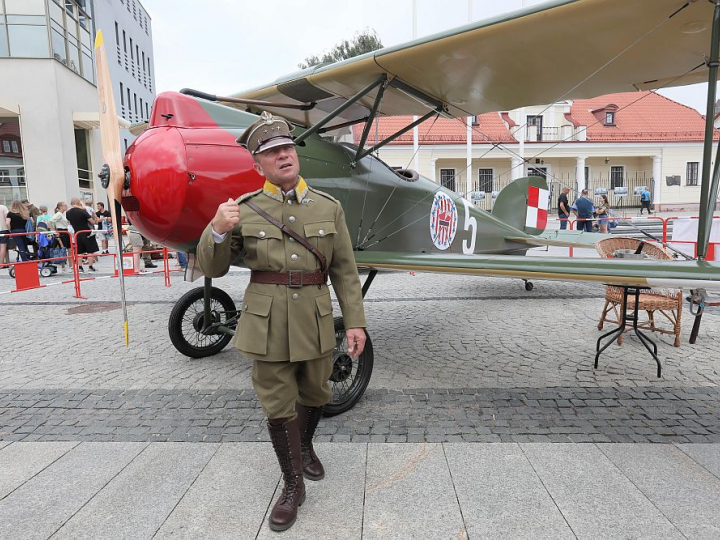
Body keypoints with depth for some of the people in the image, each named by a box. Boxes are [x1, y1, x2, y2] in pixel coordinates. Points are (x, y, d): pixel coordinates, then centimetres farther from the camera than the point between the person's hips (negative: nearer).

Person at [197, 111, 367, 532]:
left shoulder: (329, 207, 2)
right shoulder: (245, 210, -1)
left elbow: (345, 272, 4)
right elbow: (213, 268, 3)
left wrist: (355, 321, -1)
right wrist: (217, 230, -16)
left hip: (315, 321, 2)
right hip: (267, 322, -1)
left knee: (315, 395, 18)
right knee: (278, 406, 8)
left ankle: (306, 447, 51)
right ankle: (293, 485, 30)